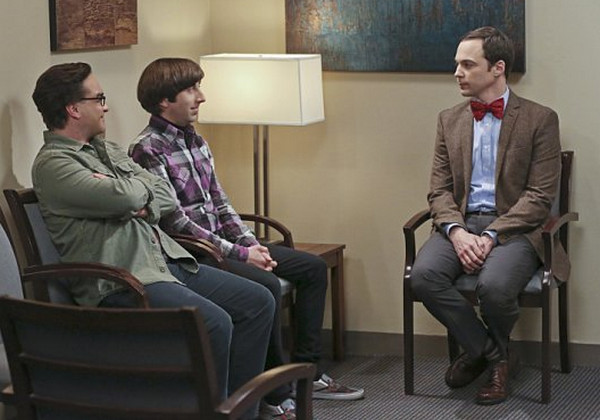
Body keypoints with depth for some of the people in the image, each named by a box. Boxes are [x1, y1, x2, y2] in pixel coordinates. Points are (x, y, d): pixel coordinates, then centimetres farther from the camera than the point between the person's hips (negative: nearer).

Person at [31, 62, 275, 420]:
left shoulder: (107, 149, 20)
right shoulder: (53, 164, -9)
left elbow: (168, 197, 15)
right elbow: (127, 197, -21)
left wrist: (145, 208, -8)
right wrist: (141, 187, 2)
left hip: (167, 260, 10)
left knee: (258, 302, 1)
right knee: (213, 322, -29)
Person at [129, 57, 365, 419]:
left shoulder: (196, 142, 13)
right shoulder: (149, 150, -15)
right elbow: (176, 223, -20)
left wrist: (251, 243, -1)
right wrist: (239, 254, -18)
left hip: (223, 242, 10)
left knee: (313, 267, 7)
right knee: (266, 285, -31)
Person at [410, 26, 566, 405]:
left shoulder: (540, 119, 0)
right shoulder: (450, 120, 14)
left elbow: (540, 196, -6)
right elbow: (439, 190, 10)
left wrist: (491, 236, -18)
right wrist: (456, 232, -12)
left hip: (513, 226, -4)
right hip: (461, 223, 4)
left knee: (494, 284, -35)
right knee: (424, 274, -28)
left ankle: (481, 351, 4)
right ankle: (495, 356, -7)